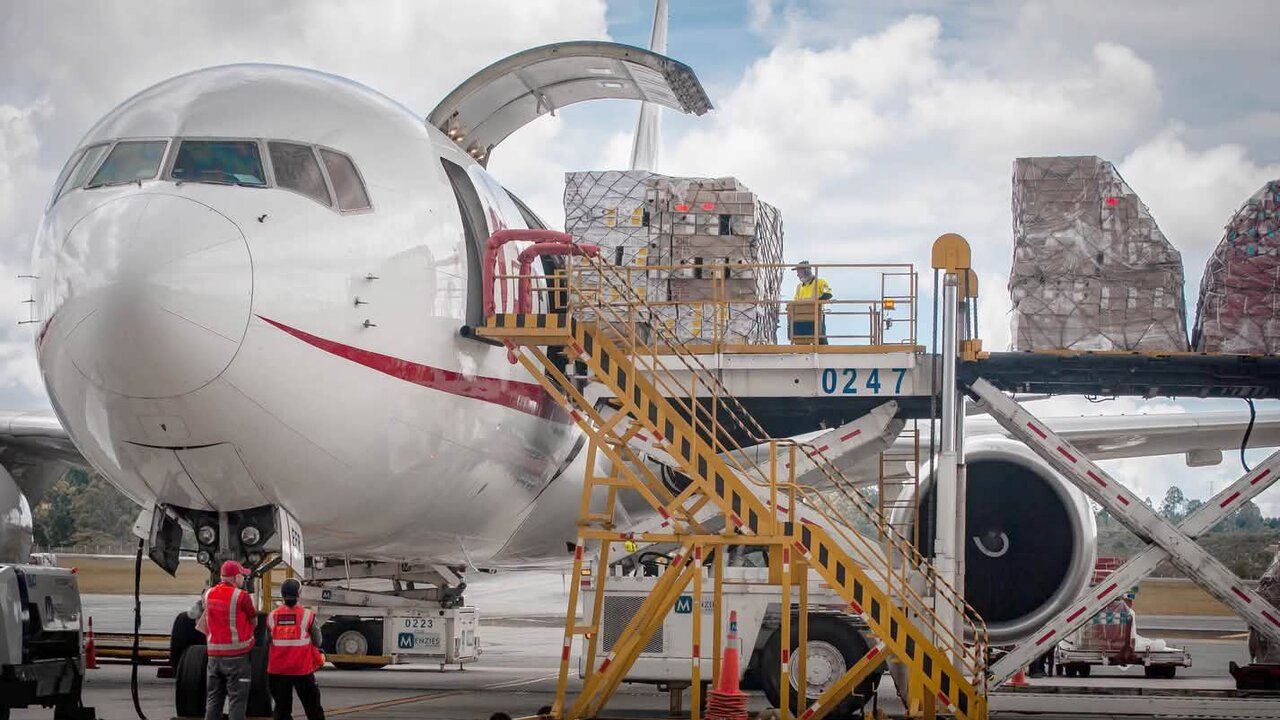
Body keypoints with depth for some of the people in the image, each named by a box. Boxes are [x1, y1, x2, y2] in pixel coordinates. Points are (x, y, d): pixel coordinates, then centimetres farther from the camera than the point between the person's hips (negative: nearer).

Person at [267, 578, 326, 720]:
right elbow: (317, 641, -5)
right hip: (302, 669, -2)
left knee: (282, 708, 11)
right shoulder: (307, 615, -11)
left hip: (278, 670, 2)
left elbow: (268, 641, 3)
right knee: (312, 706, 9)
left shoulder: (272, 617, -3)